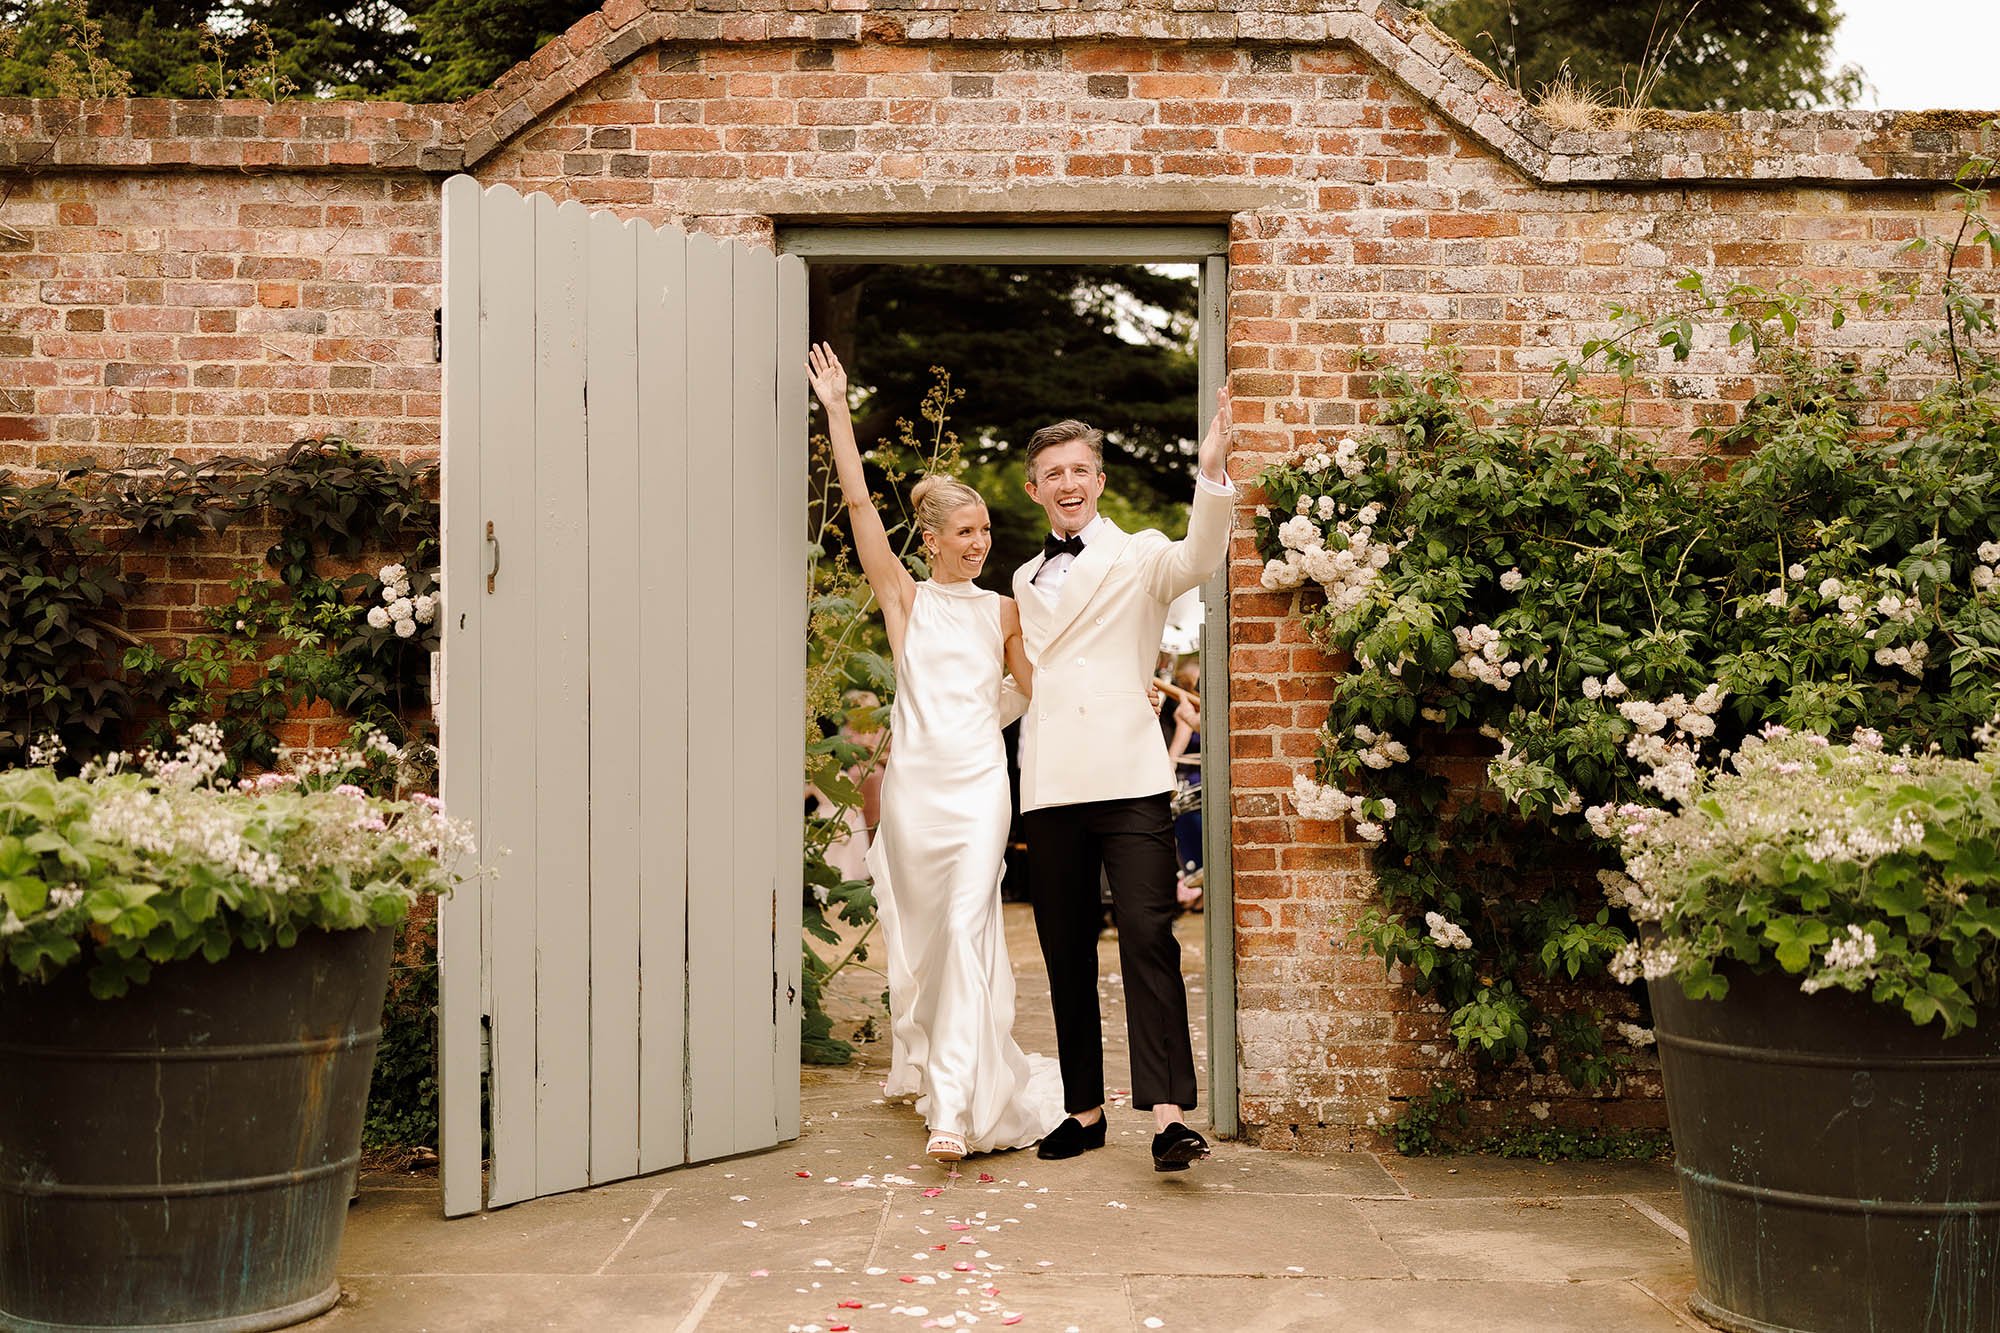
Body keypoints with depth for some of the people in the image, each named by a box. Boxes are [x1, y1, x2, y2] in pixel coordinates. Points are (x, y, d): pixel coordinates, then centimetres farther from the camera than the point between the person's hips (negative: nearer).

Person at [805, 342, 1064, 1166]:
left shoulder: (1001, 610, 11)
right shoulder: (903, 599, 5)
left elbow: (1037, 690, 20)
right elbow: (858, 504, -2)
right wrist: (836, 410, -6)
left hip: (980, 782, 0)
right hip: (913, 781, 1)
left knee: (966, 928, -14)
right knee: (917, 933, 10)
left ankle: (956, 1107, -20)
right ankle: (924, 1063, 33)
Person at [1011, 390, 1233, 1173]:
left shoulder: (1138, 557, 5)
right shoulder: (1025, 581, 20)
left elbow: (1199, 558, -18)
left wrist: (1212, 475, -33)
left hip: (1126, 777, -5)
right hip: (1048, 785, 5)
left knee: (1147, 935, -14)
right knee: (1066, 953, 8)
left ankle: (1169, 1115, -19)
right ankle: (1084, 1109, 17)